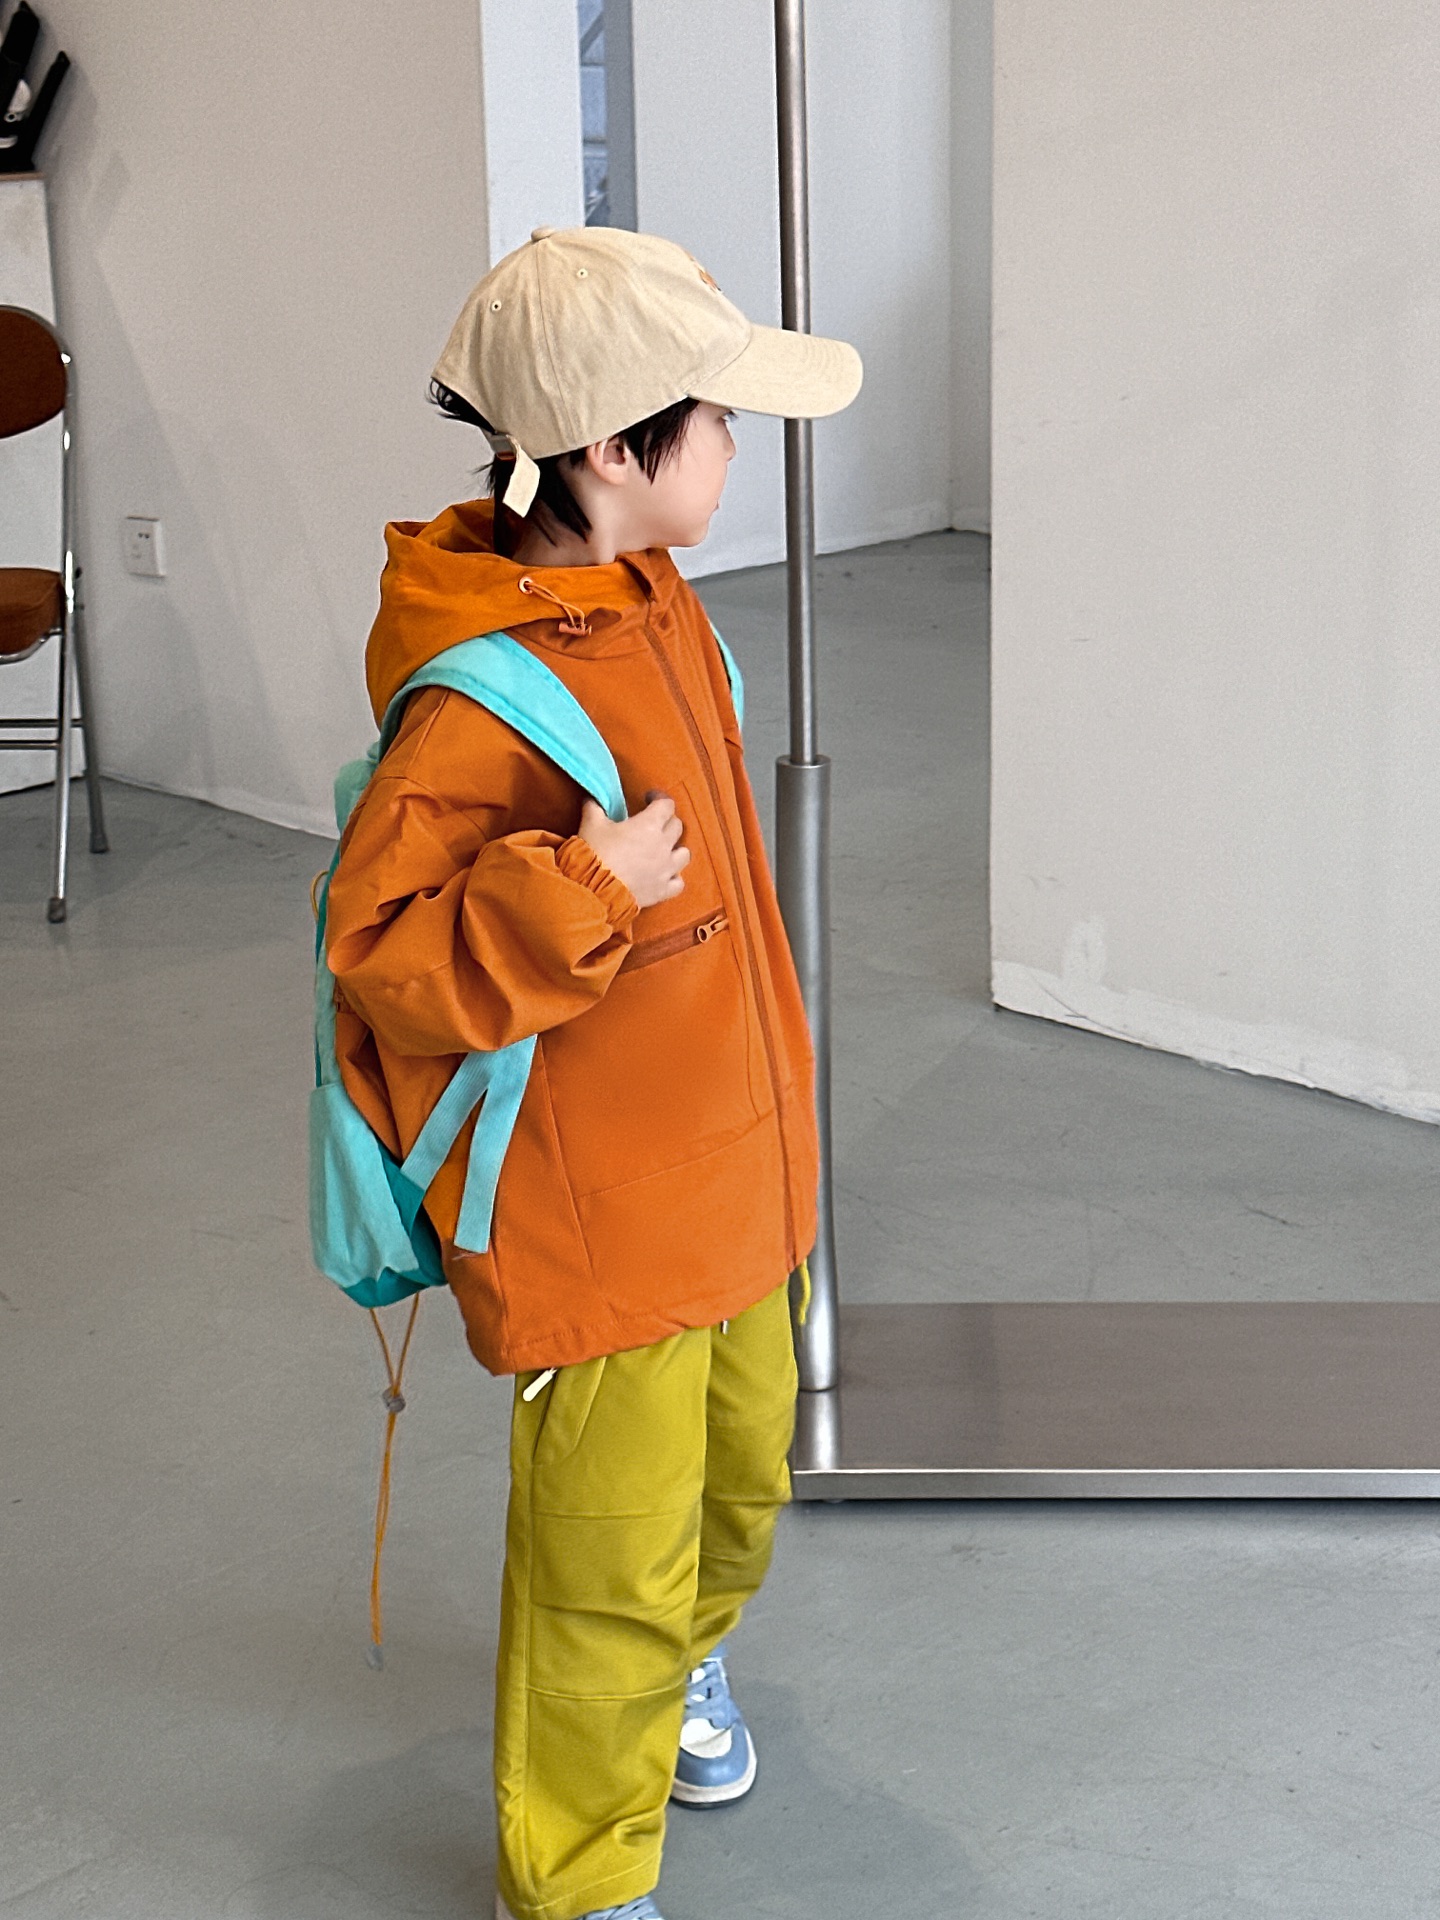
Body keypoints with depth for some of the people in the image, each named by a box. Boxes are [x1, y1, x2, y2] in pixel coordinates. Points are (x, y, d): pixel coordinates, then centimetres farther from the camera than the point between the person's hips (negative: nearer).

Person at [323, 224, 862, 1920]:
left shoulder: (648, 602, 1)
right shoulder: (484, 704, -28)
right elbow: (379, 958, -24)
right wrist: (578, 893, -35)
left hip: (724, 1166, 9)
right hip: (590, 1213, -8)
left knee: (740, 1470, 26)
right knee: (612, 1554, 6)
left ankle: (684, 1658, 56)